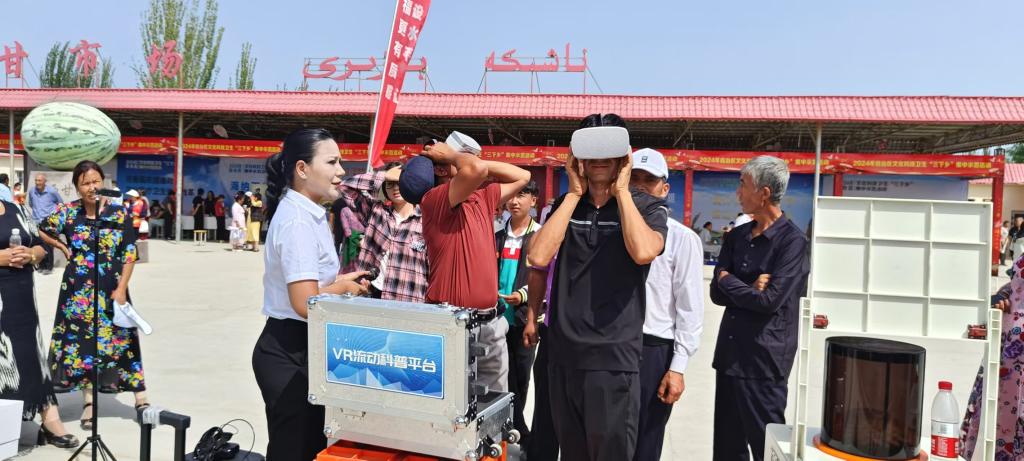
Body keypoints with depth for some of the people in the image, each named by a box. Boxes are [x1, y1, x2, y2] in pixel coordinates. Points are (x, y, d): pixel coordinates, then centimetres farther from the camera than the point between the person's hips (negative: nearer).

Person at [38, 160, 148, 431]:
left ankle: (141, 399, 9)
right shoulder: (67, 212, -2)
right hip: (79, 289, 1)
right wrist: (63, 247, 1)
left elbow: (130, 254, -5)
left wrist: (122, 289, -10)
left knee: (122, 340, 3)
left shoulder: (119, 212, -6)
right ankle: (89, 400, 18)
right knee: (81, 340, 6)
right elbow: (40, 233, 14)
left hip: (112, 288, -1)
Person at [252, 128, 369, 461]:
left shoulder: (307, 212, 11)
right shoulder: (298, 220, -21)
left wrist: (339, 282, 8)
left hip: (303, 348, 10)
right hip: (291, 352, -10)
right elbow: (306, 303, -27)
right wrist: (343, 286, -9)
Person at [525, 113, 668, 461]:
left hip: (613, 358, -4)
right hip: (563, 353, 4)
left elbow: (643, 252, -24)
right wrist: (574, 193, -6)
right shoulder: (565, 205, 8)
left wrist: (621, 190, -13)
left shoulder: (648, 207, -2)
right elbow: (538, 257, -9)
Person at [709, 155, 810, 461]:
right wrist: (749, 290, -13)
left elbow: (769, 300, -18)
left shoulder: (792, 240, -11)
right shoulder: (736, 237, 10)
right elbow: (717, 294, 5)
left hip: (764, 358, -7)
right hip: (730, 353, 7)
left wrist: (728, 280, -4)